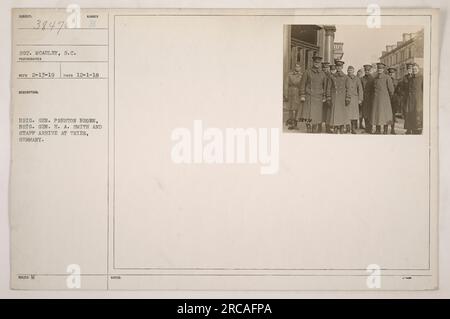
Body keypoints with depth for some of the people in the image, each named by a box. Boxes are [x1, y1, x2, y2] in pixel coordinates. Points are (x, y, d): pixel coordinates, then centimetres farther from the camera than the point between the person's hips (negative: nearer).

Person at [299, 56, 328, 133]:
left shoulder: (323, 74, 10)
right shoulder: (307, 72, 1)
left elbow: (325, 86, 14)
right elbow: (302, 84, 0)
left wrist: (324, 98, 7)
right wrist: (302, 96, -7)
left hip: (318, 98, 3)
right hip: (309, 98, -3)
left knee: (317, 117, 2)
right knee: (308, 117, -12)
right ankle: (309, 132, -4)